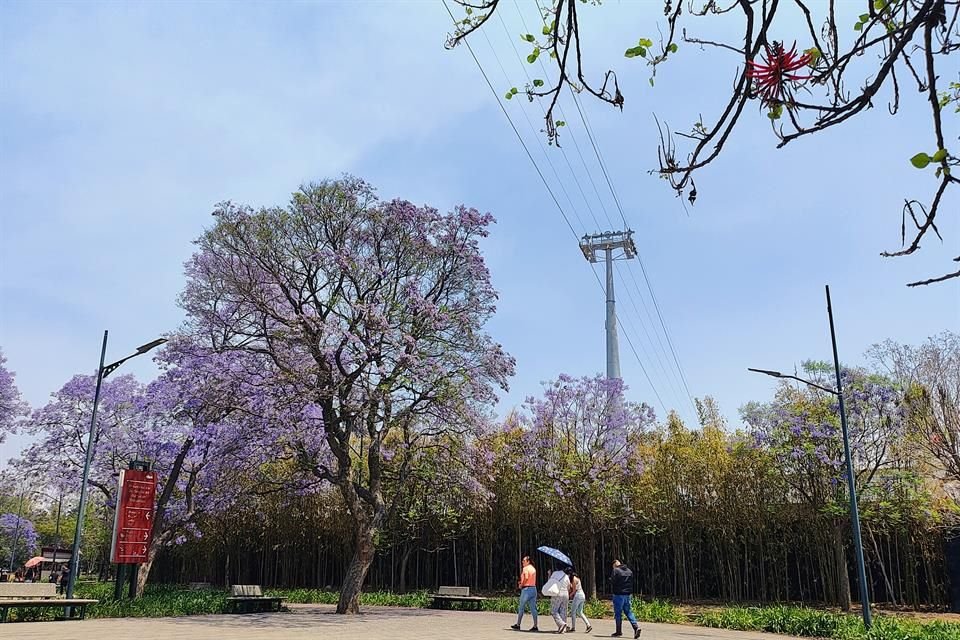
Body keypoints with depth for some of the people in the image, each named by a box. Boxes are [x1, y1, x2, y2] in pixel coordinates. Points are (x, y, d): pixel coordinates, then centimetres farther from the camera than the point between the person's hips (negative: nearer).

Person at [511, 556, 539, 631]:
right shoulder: (533, 569, 15)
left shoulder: (525, 568, -10)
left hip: (526, 589, -7)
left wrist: (521, 585, -8)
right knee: (533, 608, 5)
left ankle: (518, 625, 13)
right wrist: (522, 582, 14)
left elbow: (526, 578, -23)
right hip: (534, 589, 7)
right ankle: (535, 626, 1)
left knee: (521, 607, 5)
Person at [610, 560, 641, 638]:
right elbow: (632, 582, 14)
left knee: (618, 613, 3)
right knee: (628, 612, 11)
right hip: (627, 594, 6)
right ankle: (636, 627, -6)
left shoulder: (616, 571, -10)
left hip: (618, 594, -6)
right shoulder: (629, 571, 11)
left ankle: (618, 631, 7)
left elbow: (612, 582, -13)